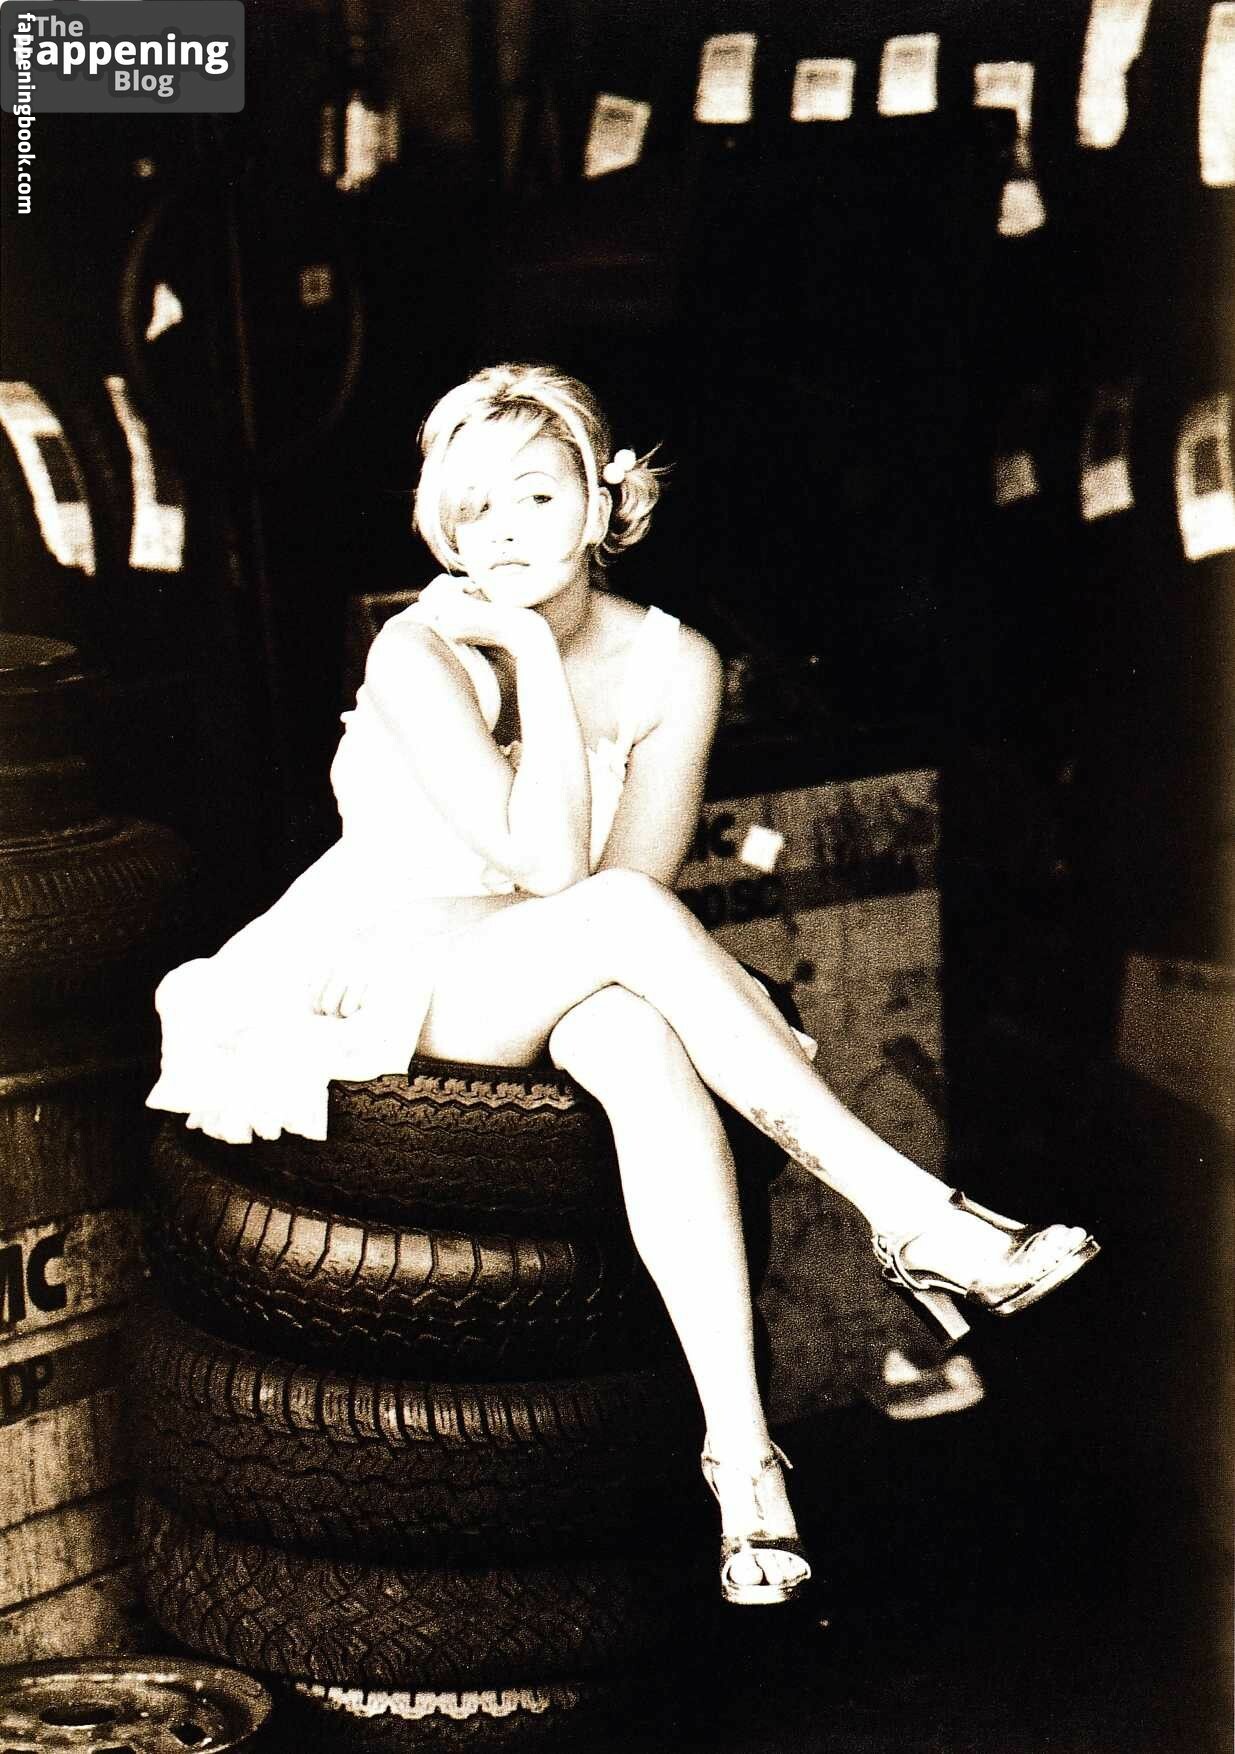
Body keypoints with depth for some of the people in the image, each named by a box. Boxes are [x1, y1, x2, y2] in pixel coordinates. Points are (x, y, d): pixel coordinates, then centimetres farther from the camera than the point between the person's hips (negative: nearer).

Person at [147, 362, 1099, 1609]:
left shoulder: (669, 663, -2)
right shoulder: (418, 653, -14)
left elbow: (638, 872, -11)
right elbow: (549, 866, -22)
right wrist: (534, 658, -21)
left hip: (558, 991, 3)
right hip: (376, 980, -3)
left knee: (638, 1041, -36)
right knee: (621, 917, -34)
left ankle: (741, 1449, -44)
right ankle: (910, 1216, -34)